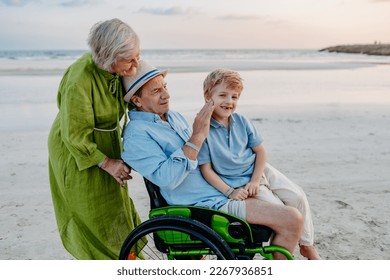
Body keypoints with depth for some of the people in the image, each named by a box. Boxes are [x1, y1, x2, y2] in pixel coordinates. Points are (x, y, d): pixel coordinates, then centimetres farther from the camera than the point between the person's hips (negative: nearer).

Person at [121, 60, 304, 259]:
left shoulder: (174, 117, 14)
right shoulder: (136, 134, -12)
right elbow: (167, 179, -26)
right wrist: (197, 137, -25)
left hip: (228, 190, 9)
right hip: (209, 204, -9)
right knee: (292, 220, -15)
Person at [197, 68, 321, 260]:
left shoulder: (241, 121, -1)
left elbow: (261, 151, 2)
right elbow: (206, 169, -15)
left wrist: (255, 181, -10)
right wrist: (230, 192, -20)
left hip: (260, 170, 6)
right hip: (238, 182, -5)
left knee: (298, 197, -4)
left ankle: (307, 245, 15)